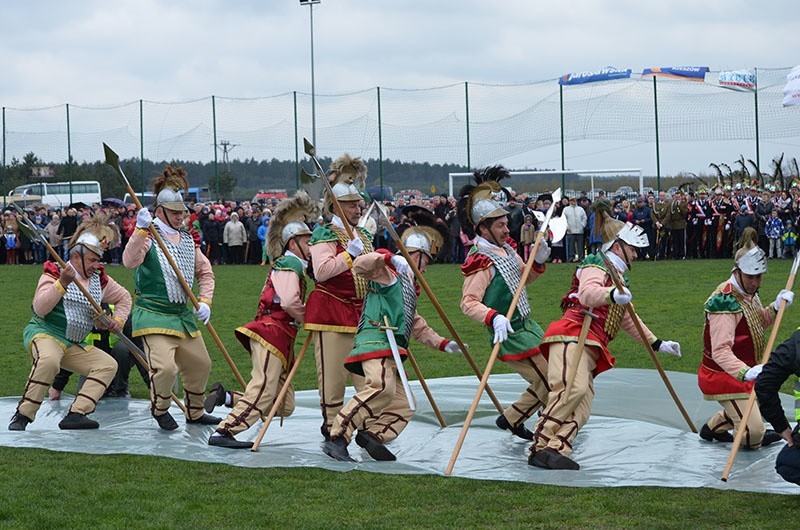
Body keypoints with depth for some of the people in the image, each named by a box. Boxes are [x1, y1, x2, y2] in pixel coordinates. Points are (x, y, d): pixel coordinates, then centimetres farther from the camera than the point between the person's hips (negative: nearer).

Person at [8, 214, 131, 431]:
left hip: (74, 345, 8)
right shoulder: (53, 274, -7)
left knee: (108, 365, -8)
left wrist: (118, 319, 12)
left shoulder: (100, 281, 11)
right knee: (49, 360, -40)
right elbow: (40, 308, -23)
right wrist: (62, 283, -31)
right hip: (43, 333, -8)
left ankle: (76, 414, -19)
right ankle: (22, 416, -33)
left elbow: (124, 297, 28)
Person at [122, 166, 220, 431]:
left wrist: (205, 300, 7)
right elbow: (130, 261, -28)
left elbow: (205, 271, 21)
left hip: (184, 314, 7)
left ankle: (194, 412, 36)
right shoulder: (148, 236, -9)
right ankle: (159, 409, 8)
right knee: (165, 366, -21)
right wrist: (141, 230, -38)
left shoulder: (187, 239, 12)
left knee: (200, 364, 15)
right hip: (153, 314, -7)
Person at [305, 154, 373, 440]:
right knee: (333, 373, -1)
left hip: (362, 312, 7)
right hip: (331, 310, -7)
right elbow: (321, 271, -23)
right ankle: (331, 424, 8)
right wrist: (349, 254, -24)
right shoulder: (325, 234, -8)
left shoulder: (363, 235, 16)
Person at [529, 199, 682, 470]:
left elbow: (628, 319, 44)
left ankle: (556, 450, -24)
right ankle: (541, 446, -31)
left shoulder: (617, 278, 33)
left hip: (589, 350, 10)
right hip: (572, 336, -10)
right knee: (573, 388, -30)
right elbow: (587, 294, -21)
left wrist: (656, 343, 43)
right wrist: (612, 295, -41)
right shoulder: (596, 267, 2)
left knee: (581, 409, -11)